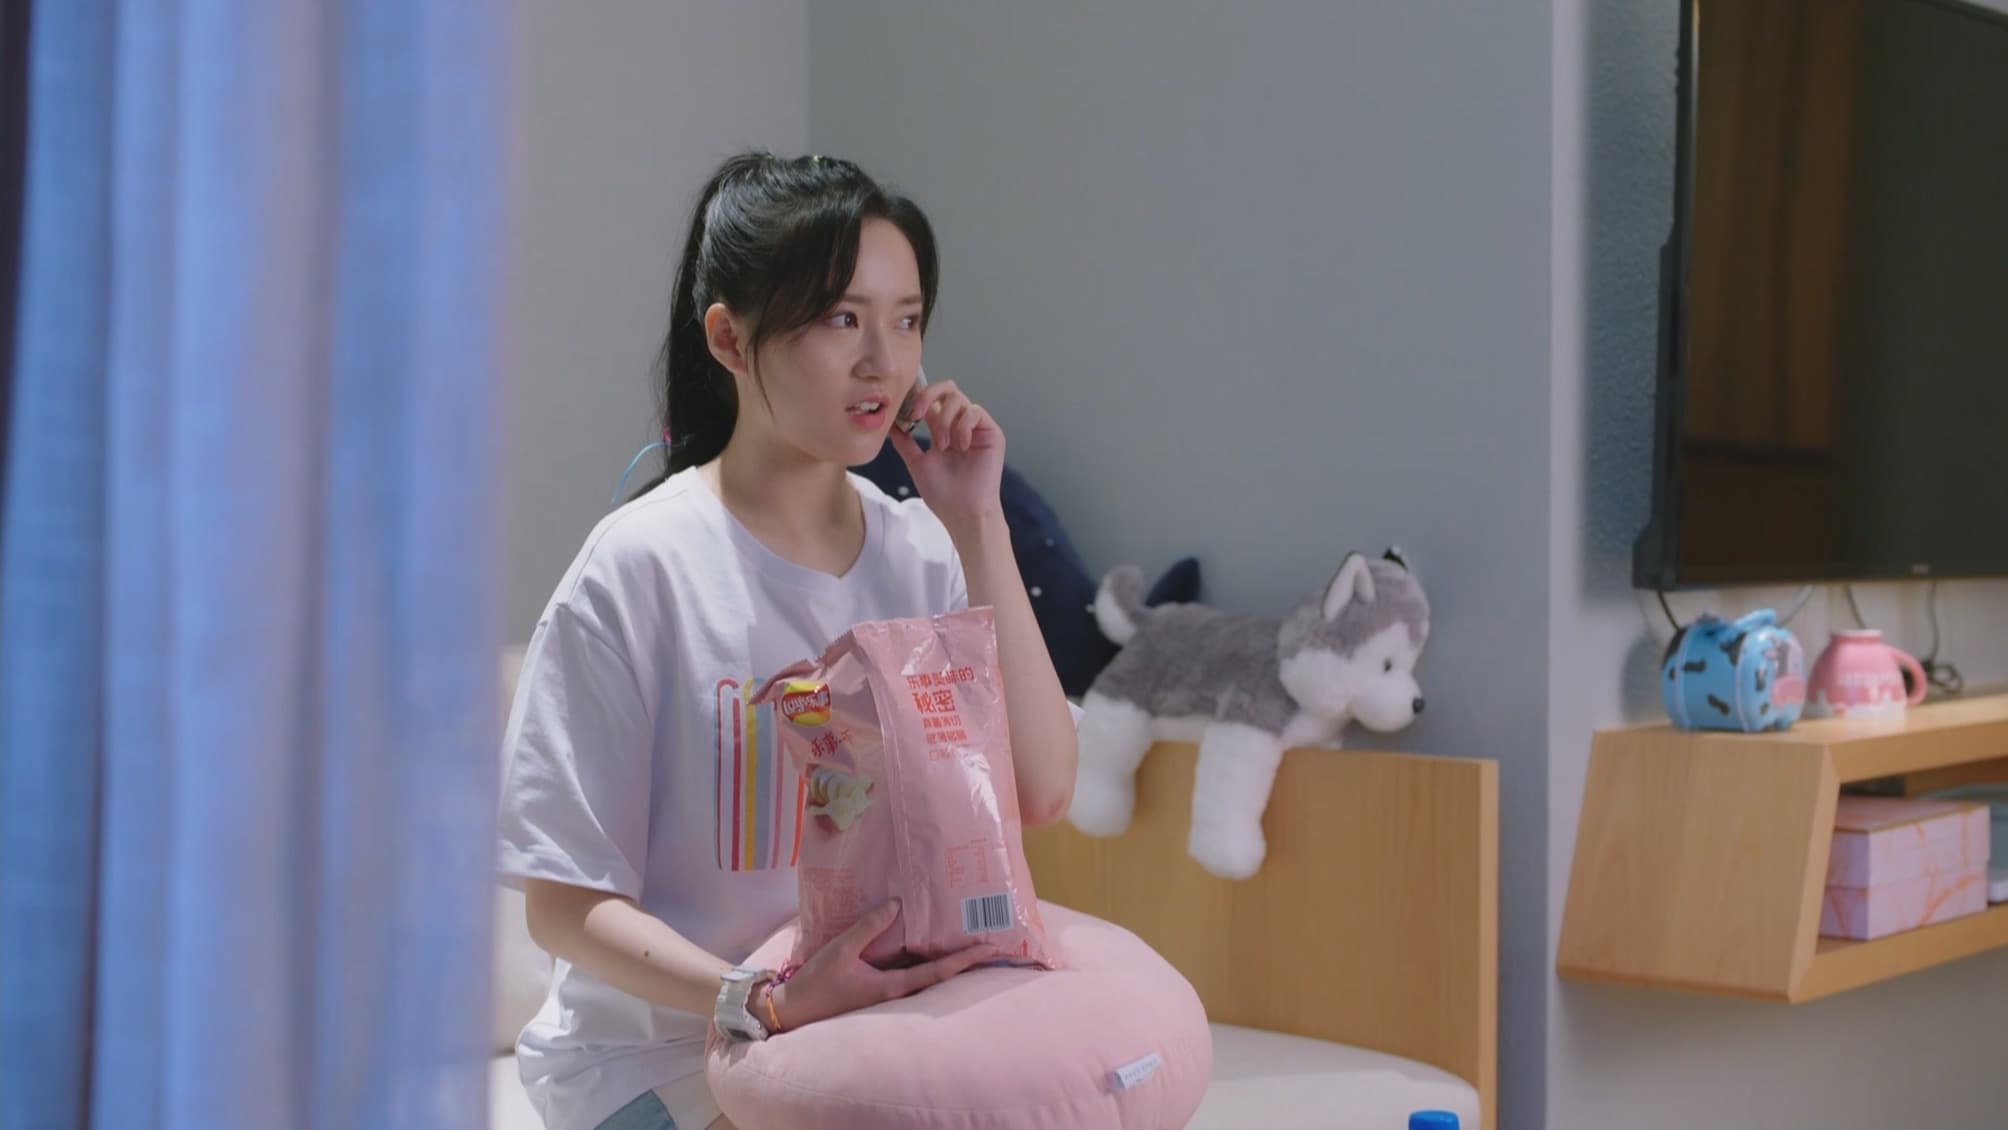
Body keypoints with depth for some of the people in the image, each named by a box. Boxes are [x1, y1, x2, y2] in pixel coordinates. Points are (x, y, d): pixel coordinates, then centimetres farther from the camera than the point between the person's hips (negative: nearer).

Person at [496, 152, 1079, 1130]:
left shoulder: (920, 552, 3)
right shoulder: (643, 566, -13)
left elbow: (1040, 791, -8)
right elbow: (566, 903, -12)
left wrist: (976, 525, -9)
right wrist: (768, 1003, -28)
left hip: (877, 1033, 6)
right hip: (663, 1044, -5)